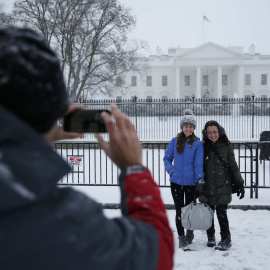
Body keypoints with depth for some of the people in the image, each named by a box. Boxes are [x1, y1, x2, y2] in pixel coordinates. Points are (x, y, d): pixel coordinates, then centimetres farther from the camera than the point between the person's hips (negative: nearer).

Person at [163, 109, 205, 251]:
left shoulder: (197, 144, -4)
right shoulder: (175, 141, 2)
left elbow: (198, 164, -7)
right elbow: (167, 158, 11)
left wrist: (200, 181, -18)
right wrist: (170, 170, -7)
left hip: (191, 182, -1)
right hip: (176, 181, 1)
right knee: (179, 210, 4)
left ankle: (190, 231, 36)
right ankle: (181, 238, 14)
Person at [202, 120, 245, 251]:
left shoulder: (226, 146, 1)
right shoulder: (203, 147, 3)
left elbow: (233, 166, 6)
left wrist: (239, 183, 3)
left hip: (223, 186, -2)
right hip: (207, 186, 2)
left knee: (221, 212, -8)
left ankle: (226, 239, 8)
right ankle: (210, 237, 28)